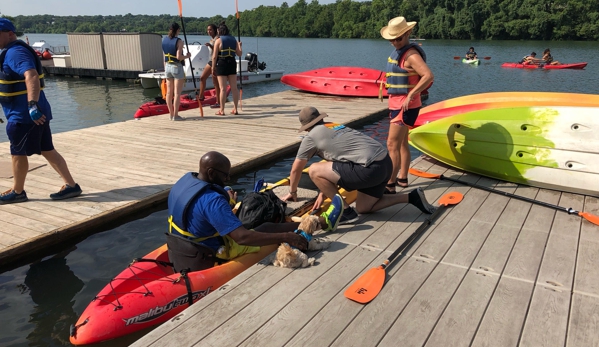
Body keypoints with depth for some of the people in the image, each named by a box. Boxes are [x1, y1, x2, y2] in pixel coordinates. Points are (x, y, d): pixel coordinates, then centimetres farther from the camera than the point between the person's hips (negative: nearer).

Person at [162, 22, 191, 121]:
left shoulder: (164, 40, 7)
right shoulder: (179, 41, -14)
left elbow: (166, 53, 16)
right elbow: (179, 57, -17)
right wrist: (187, 56, -5)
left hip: (167, 67, 7)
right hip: (177, 67, -7)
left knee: (169, 92, 10)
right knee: (177, 93, -4)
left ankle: (171, 114, 16)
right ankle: (175, 115, -4)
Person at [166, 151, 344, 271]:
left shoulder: (184, 181, -6)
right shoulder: (212, 200, -34)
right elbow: (242, 237, -39)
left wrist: (226, 201, 27)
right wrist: (286, 237, -36)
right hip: (213, 255, -8)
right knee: (268, 228, 2)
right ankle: (323, 222, 14)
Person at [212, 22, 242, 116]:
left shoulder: (218, 40, -5)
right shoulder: (234, 40, 8)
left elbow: (214, 56, -9)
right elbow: (239, 54, 10)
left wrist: (213, 67, -1)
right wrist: (239, 45, 29)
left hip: (221, 64, -4)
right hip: (232, 64, 4)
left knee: (223, 88, -3)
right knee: (234, 88, 8)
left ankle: (222, 110, 1)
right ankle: (235, 109, 12)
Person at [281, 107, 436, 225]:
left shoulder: (311, 137, 3)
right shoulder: (336, 127, 25)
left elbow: (296, 168, 15)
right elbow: (333, 166, 33)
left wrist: (292, 192, 32)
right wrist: (324, 192, 35)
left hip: (370, 168, -9)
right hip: (386, 163, 9)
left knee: (314, 171, -2)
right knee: (364, 208, 25)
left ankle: (346, 212, 3)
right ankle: (411, 197, 17)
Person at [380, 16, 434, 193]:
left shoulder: (411, 54, -17)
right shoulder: (398, 52, 11)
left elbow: (429, 76, -29)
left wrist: (410, 95, -29)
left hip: (406, 106, -10)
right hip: (397, 104, 10)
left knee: (392, 144, -11)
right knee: (402, 143, 16)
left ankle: (390, 185, -8)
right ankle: (402, 178, 27)